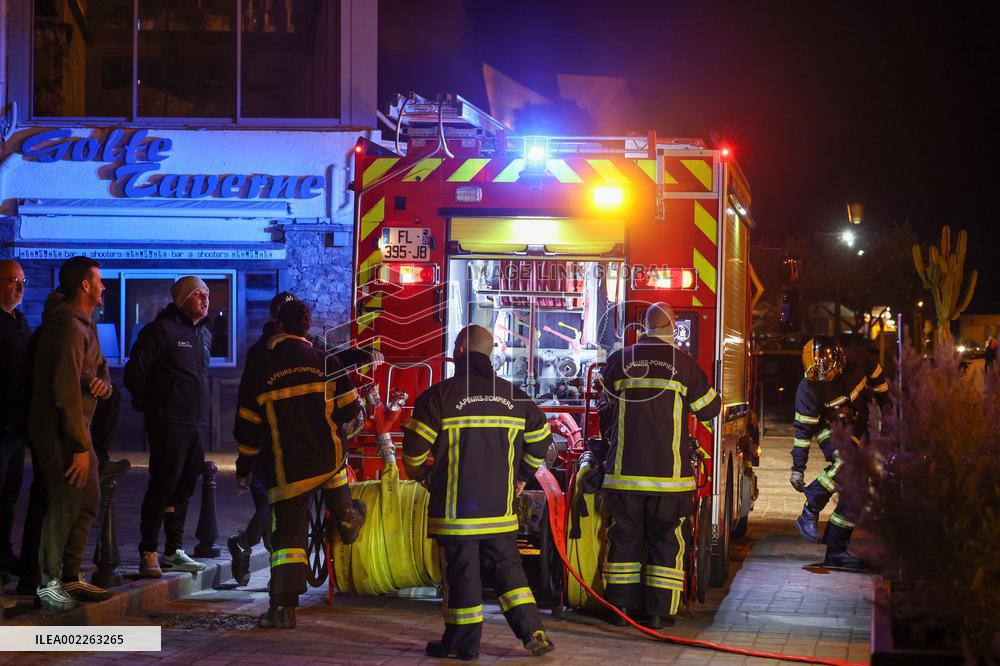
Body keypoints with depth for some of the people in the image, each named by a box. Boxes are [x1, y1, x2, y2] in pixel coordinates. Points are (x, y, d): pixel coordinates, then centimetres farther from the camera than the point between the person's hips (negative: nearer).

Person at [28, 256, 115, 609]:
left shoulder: (85, 324, 15)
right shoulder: (69, 326, -19)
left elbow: (100, 367, 19)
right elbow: (66, 390, -24)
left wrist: (103, 383, -8)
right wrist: (80, 445, -24)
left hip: (76, 425, 11)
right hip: (59, 430, -11)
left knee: (87, 500, 15)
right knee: (65, 503, -10)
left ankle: (70, 578, 24)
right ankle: (47, 582, -2)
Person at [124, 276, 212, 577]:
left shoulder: (204, 334, 18)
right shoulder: (161, 330, -8)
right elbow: (135, 372, -10)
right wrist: (151, 406, -2)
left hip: (198, 424, 8)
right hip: (169, 424, -8)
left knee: (185, 487, 11)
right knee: (163, 485, -9)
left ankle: (174, 552, 18)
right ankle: (148, 554, -6)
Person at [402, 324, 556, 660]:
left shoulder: (439, 396, -8)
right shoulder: (514, 396, 6)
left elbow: (414, 447, -9)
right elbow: (541, 438, 16)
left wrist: (421, 476, 12)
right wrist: (521, 476, 29)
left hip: (456, 506, -4)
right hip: (500, 507, 4)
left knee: (461, 571, 3)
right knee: (506, 566, 12)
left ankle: (463, 641, 9)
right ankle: (533, 633, 4)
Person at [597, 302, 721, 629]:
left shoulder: (619, 360, 3)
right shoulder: (682, 362, -3)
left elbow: (608, 408, 16)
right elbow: (710, 407, 6)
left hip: (624, 467, 2)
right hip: (669, 469, -2)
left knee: (624, 536, 9)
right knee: (667, 539, 5)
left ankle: (622, 606, 11)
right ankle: (659, 611, 3)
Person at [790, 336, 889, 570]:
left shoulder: (857, 359, -18)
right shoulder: (809, 389, -24)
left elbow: (878, 381, 3)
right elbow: (804, 428, -18)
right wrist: (797, 468, -16)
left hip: (858, 428, 5)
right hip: (831, 430, -5)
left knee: (855, 492, -1)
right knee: (847, 462, -36)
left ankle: (836, 551, 4)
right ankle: (809, 513, -25)